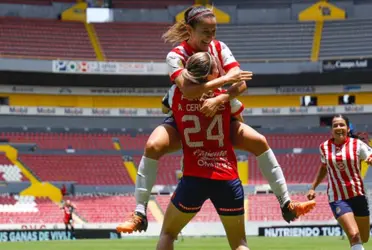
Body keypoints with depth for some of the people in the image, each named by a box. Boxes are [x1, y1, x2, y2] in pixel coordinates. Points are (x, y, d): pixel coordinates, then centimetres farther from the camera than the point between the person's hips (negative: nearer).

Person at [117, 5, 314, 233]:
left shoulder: (219, 48, -6)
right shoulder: (176, 55, -17)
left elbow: (241, 83, -18)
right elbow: (187, 90, -36)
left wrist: (219, 100, -36)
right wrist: (225, 79, -35)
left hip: (219, 118, 3)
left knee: (260, 142, -16)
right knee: (153, 146, -31)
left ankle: (286, 203, -6)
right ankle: (140, 214, -26)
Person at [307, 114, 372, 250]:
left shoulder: (357, 144, -5)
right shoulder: (324, 147, 2)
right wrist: (313, 187, 16)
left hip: (358, 195, 1)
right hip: (337, 198, -1)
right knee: (354, 236, -21)